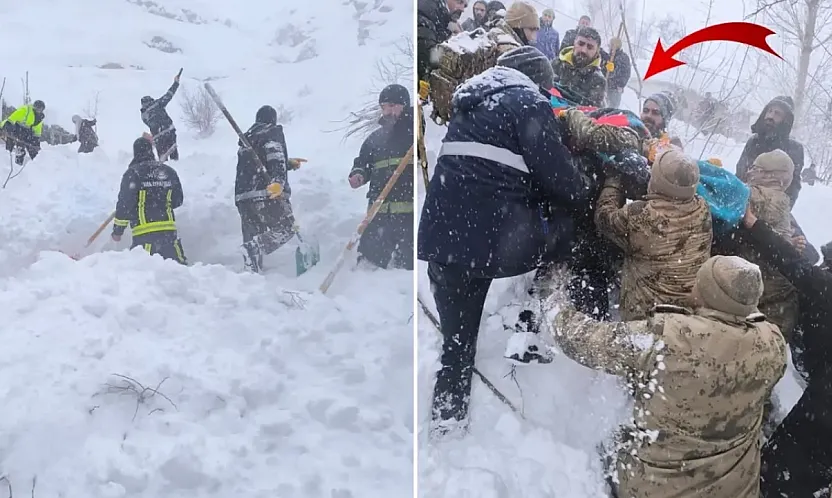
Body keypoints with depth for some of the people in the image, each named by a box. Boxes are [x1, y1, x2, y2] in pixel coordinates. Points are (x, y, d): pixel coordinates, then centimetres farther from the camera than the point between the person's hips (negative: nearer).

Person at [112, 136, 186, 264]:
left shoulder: (133, 173, -3)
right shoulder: (169, 171, 10)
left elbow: (125, 203, -5)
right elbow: (178, 200, 17)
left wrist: (118, 230, 3)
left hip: (144, 233, -4)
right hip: (169, 230, 4)